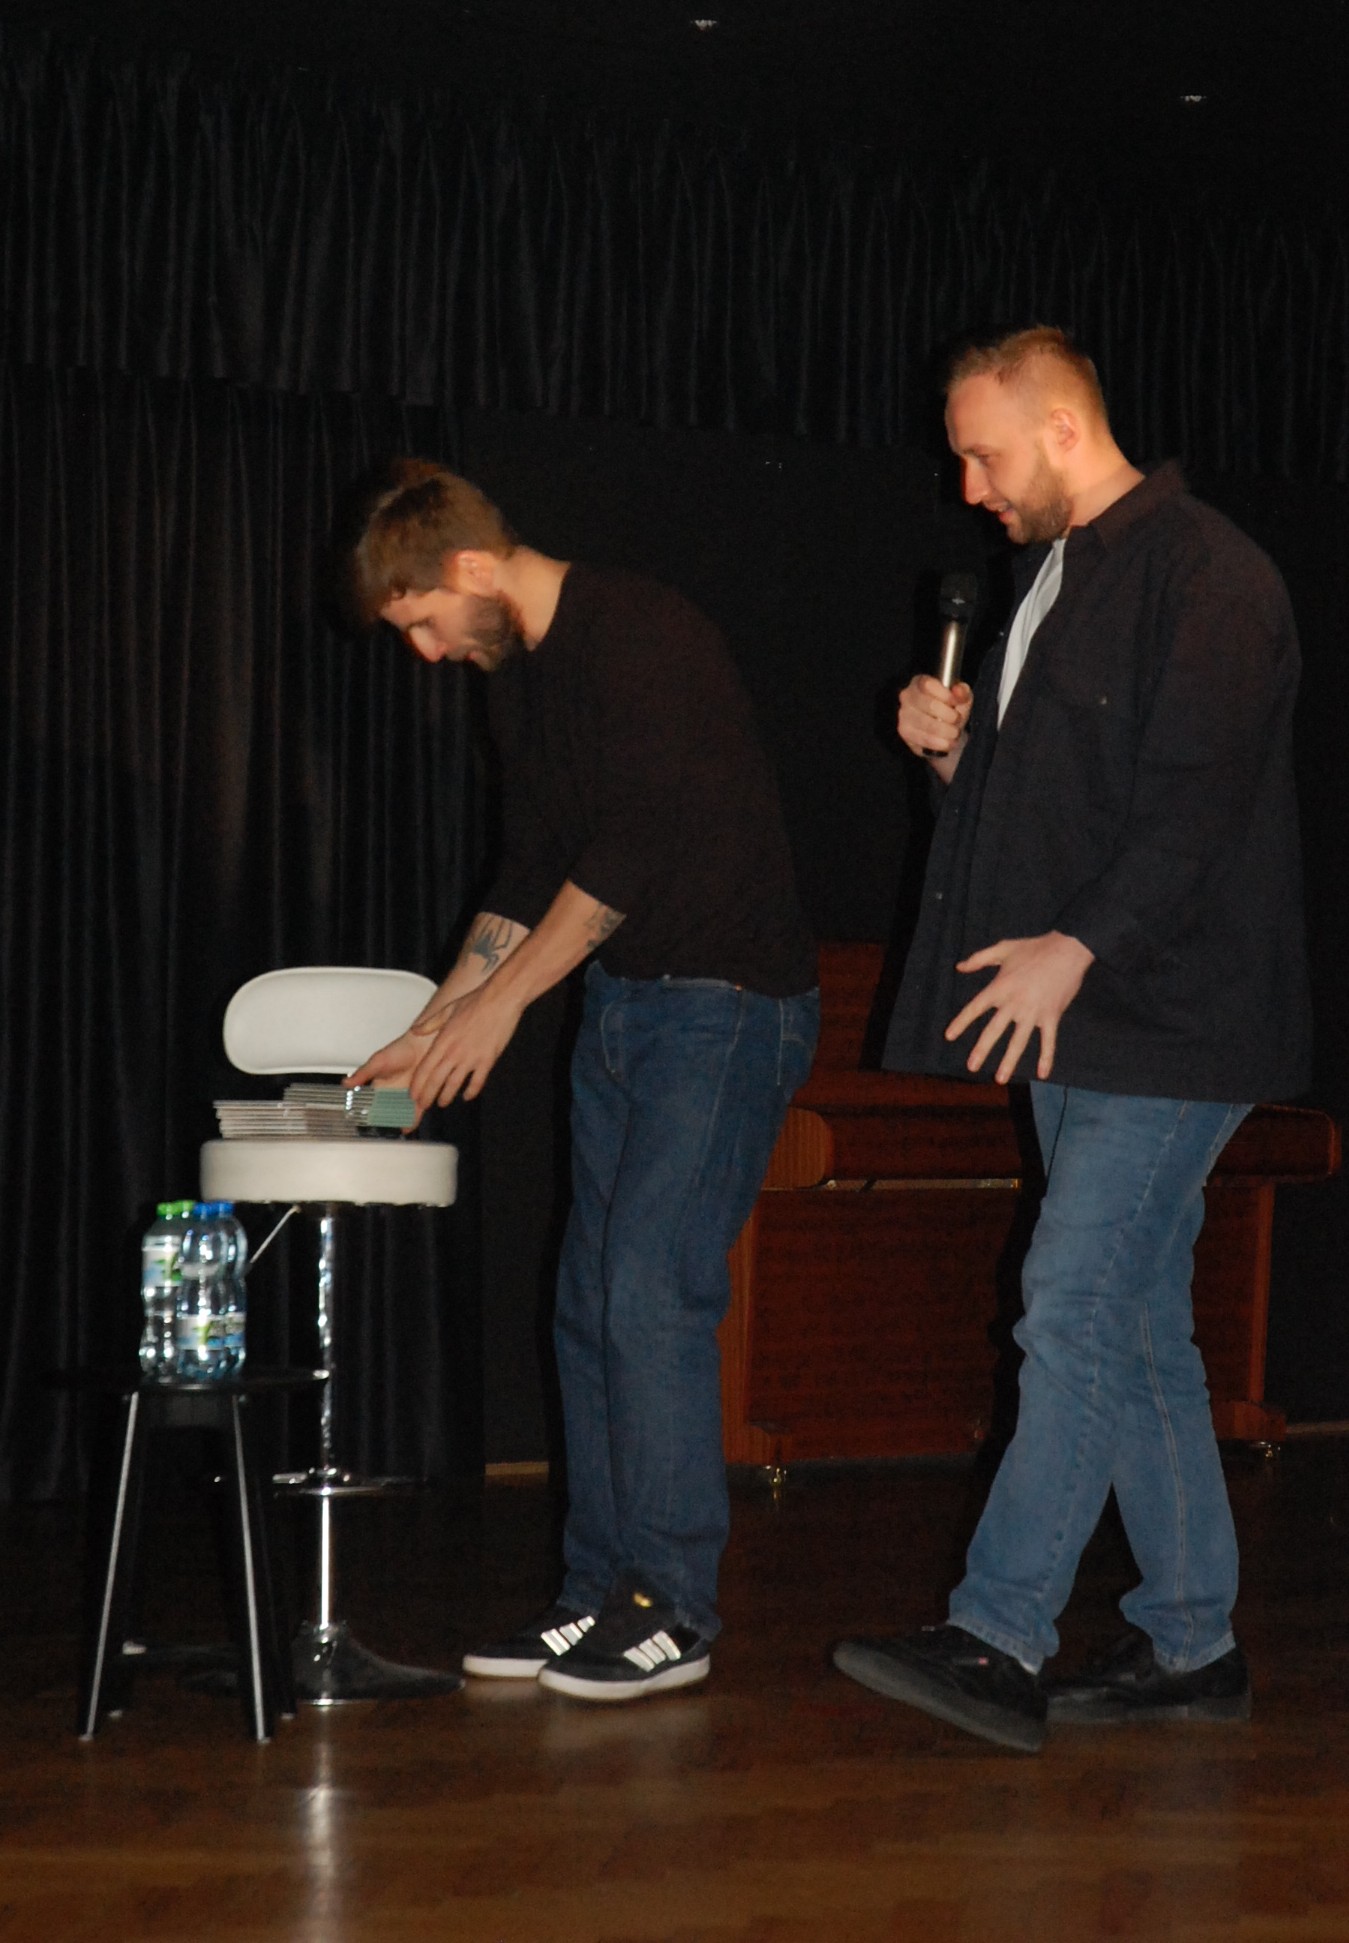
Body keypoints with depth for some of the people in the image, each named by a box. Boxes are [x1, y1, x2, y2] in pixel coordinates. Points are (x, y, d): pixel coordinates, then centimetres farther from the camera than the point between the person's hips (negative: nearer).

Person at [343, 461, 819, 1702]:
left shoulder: (644, 638, -15)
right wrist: (433, 1029, 14)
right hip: (623, 999, 9)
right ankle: (604, 1595, 15)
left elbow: (634, 845, -21)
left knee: (652, 1290, -13)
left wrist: (503, 1000, -16)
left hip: (728, 1002, -9)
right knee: (592, 1305, 7)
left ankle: (676, 1611, -4)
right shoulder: (518, 673, 13)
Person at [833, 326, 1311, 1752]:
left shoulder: (1206, 575, -10)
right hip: (1074, 1019, 9)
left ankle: (999, 1644, -10)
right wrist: (953, 750, 6)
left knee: (1075, 1310, -12)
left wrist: (1081, 946, -24)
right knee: (1140, 1327, 10)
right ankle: (1190, 1644, 17)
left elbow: (1197, 800, -19)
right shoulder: (1051, 578, 19)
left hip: (1165, 1017, -9)